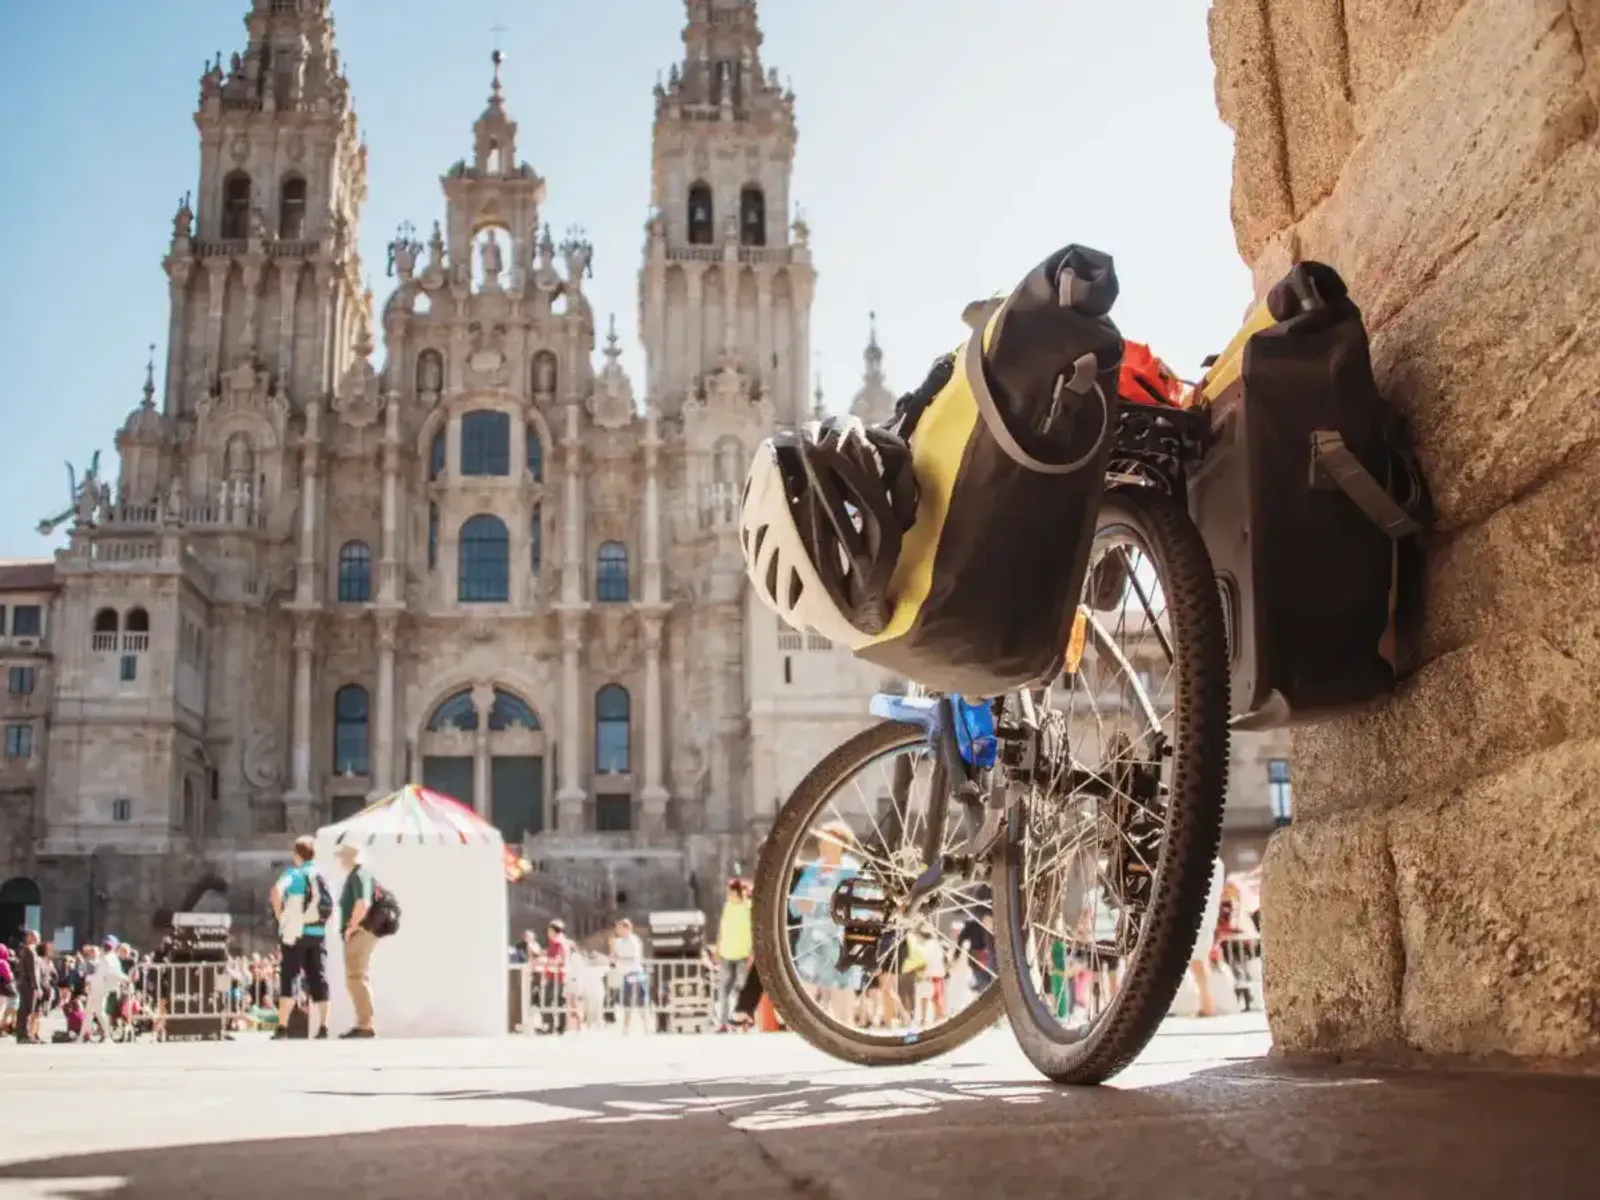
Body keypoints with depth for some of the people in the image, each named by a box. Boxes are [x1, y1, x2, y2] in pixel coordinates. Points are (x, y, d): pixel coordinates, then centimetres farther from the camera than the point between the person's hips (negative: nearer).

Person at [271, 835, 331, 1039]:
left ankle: (282, 1027, -7)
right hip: (318, 932, 4)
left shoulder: (294, 872, -3)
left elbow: (276, 890, -22)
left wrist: (279, 915, -12)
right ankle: (323, 1027, 2)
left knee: (288, 978, -2)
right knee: (319, 979, 6)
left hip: (296, 931, -4)